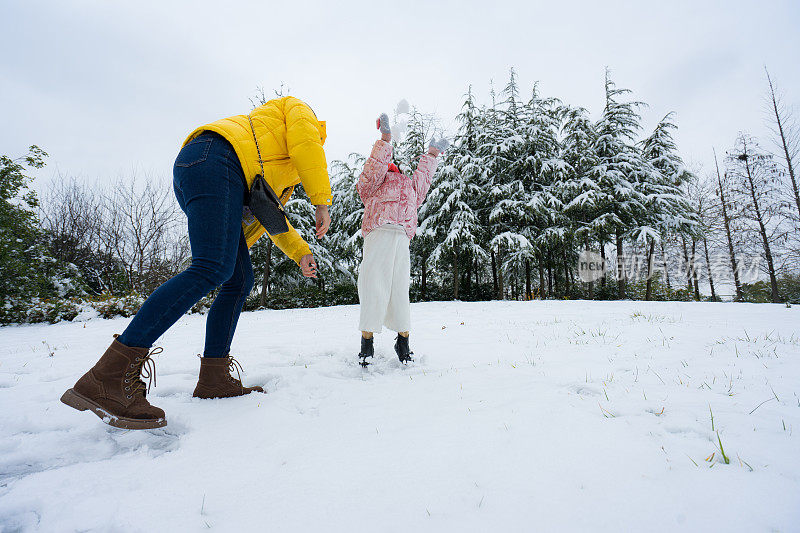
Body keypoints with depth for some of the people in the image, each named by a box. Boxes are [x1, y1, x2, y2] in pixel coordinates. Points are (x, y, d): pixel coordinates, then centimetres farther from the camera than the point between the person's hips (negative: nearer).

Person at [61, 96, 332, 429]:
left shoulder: (282, 174, 39)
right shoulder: (298, 109, 21)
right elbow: (306, 144, -2)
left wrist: (300, 252, 27)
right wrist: (322, 202, 0)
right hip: (215, 159, -10)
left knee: (239, 282, 2)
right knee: (213, 268, -26)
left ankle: (213, 379, 2)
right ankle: (108, 377, -30)